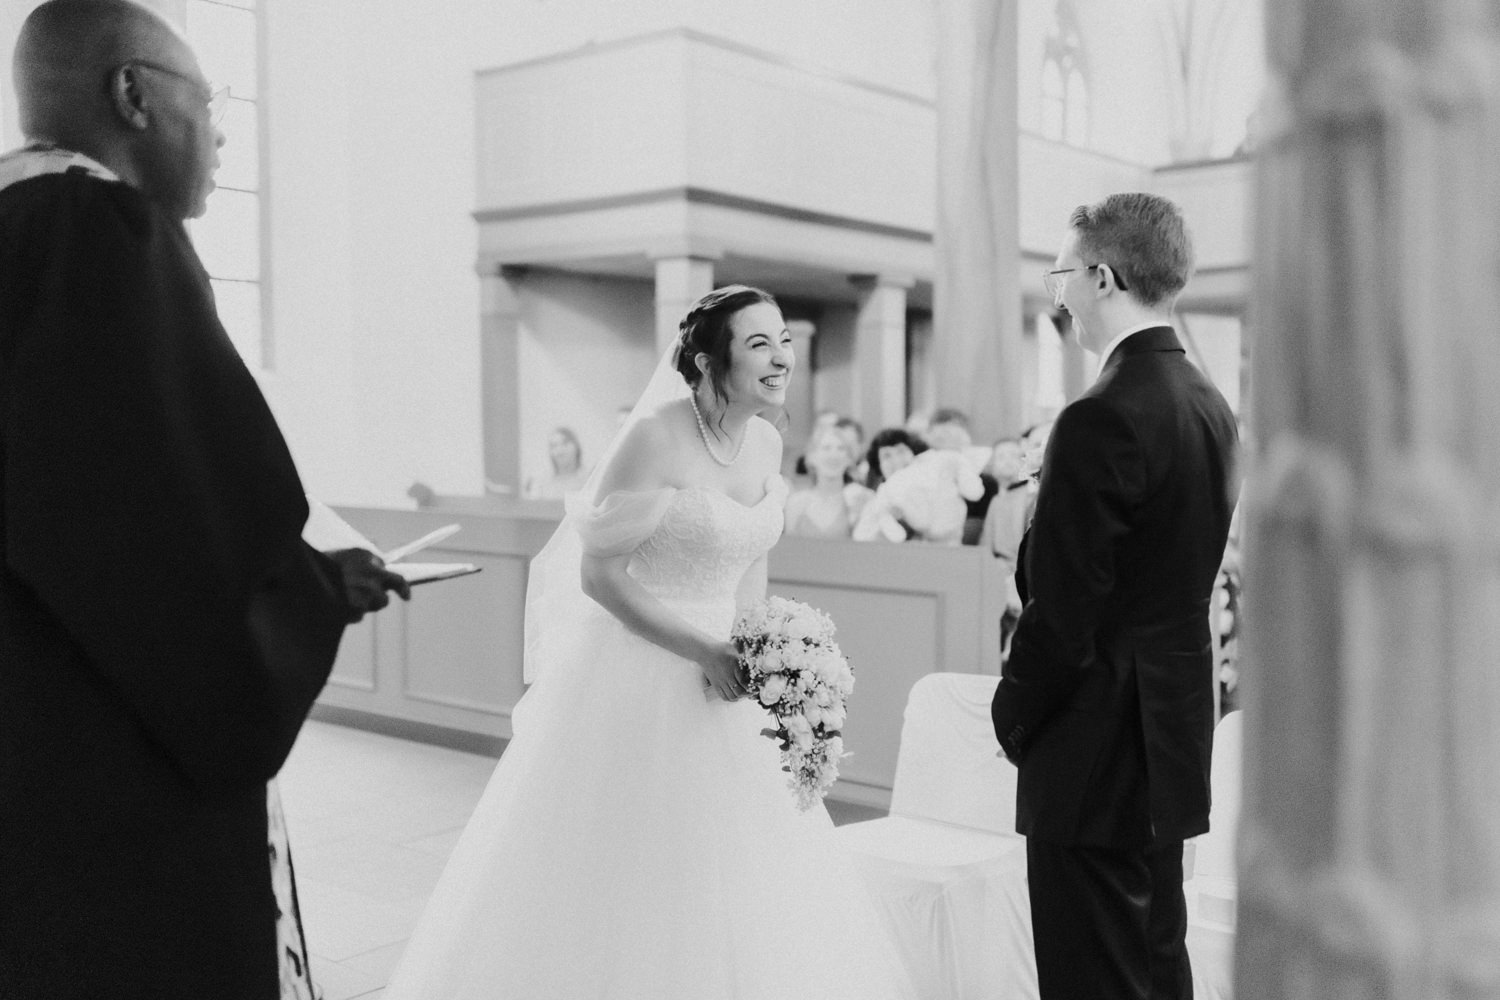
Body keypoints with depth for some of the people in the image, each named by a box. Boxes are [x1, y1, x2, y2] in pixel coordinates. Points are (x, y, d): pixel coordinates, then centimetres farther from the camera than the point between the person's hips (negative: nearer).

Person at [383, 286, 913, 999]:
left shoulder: (767, 444, 3)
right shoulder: (656, 438, -18)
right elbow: (598, 574, -17)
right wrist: (702, 651, -20)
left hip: (721, 661, 7)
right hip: (636, 677, -6)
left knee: (730, 880, 14)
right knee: (620, 882, 4)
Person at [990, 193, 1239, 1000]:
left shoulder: (1102, 420, -21)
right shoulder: (1210, 405, 7)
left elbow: (1060, 610, -21)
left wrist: (1011, 719, -5)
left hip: (1096, 752, -9)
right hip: (1174, 736, 9)